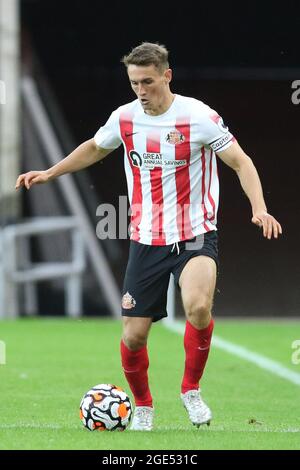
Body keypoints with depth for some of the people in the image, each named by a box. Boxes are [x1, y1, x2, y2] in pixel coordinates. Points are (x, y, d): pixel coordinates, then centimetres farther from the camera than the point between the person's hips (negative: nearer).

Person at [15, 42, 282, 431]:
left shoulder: (198, 116, -12)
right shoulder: (124, 118, 2)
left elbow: (241, 162, -10)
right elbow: (94, 149, 24)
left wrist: (259, 208, -24)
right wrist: (49, 174, 21)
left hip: (195, 235, -4)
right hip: (146, 239, 4)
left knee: (198, 307, -31)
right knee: (134, 334, 1)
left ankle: (191, 390, -7)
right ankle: (142, 407, 28)